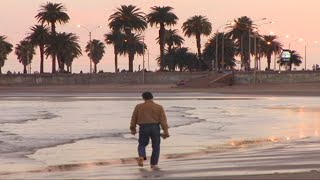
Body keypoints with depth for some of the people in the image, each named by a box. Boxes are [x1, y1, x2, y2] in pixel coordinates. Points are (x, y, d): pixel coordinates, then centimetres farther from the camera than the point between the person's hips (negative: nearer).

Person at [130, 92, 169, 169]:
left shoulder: (138, 107, 5)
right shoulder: (159, 107, 3)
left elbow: (134, 119, 10)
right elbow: (163, 120, -2)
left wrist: (133, 128, 23)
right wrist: (166, 131, -3)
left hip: (143, 128, 0)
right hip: (155, 127, 0)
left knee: (142, 144, 15)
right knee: (156, 146, 12)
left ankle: (141, 156, -13)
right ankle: (154, 164, 10)